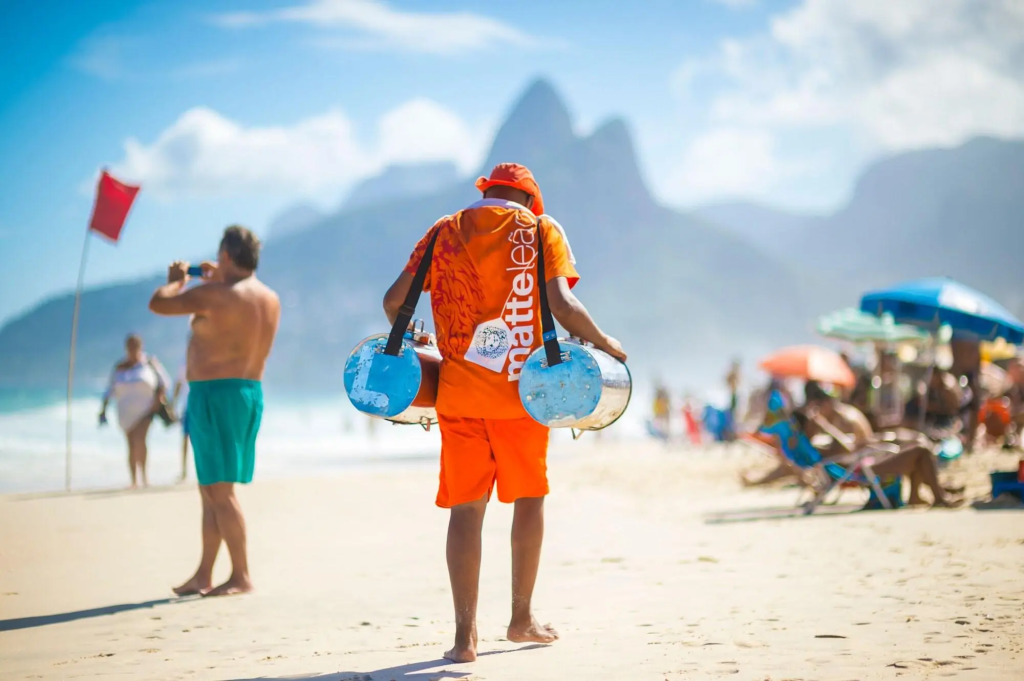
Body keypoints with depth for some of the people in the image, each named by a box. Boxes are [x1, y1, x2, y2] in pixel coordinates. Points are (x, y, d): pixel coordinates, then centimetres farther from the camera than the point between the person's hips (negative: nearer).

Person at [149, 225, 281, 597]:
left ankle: (242, 576, -5)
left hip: (216, 394, -9)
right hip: (251, 391, 9)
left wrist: (176, 280, 7)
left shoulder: (216, 295, -16)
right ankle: (203, 575, 18)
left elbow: (158, 304, -12)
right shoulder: (270, 299, 9)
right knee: (211, 490, 14)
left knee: (220, 491, -5)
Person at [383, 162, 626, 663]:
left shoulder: (445, 232, 10)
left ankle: (465, 635, -1)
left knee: (465, 508, 3)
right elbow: (562, 305, -11)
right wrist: (603, 343, 5)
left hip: (458, 391, 2)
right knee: (529, 499, 15)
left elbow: (394, 300, 8)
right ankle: (522, 619, 21)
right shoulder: (541, 231, 2)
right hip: (520, 390, -2)